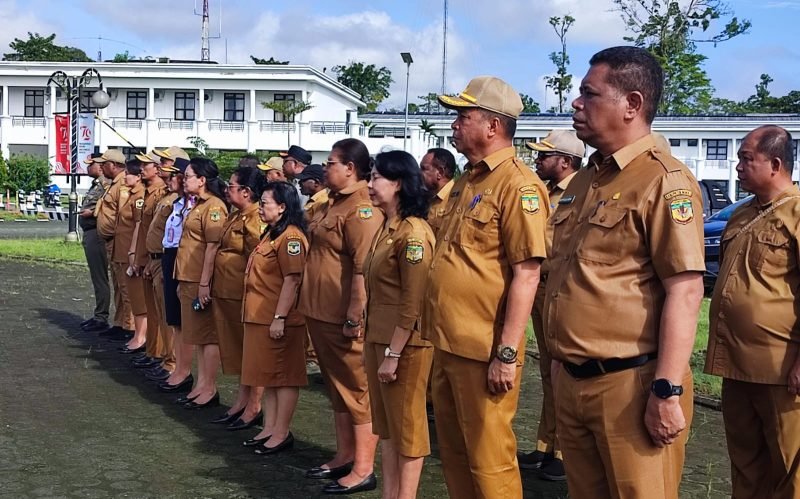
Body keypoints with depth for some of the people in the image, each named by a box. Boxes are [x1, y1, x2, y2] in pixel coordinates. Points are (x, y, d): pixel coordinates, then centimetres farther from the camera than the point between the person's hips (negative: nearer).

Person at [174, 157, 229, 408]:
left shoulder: (214, 206, -14)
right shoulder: (197, 206, 16)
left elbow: (213, 247, -19)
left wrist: (204, 283, -22)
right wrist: (183, 281, 19)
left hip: (201, 281, -10)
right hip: (189, 280, 10)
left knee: (207, 335, -2)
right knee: (197, 335, 13)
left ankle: (210, 389, 4)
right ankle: (201, 385, 20)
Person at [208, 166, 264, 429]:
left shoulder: (255, 219, -16)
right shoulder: (234, 216, 13)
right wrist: (212, 285, 17)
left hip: (243, 295, -9)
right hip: (225, 293, 9)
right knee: (236, 348, 16)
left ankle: (254, 407, 11)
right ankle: (242, 401, 26)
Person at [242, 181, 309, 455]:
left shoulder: (291, 237, -16)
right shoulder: (270, 234, 15)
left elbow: (292, 280, -22)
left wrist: (280, 318, -24)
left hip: (278, 319, -10)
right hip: (260, 317, 10)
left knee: (283, 375, 0)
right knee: (268, 373, 15)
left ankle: (282, 433, 8)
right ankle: (270, 428, 24)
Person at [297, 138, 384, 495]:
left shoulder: (363, 208, -18)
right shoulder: (335, 203, 14)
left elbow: (364, 269, -24)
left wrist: (354, 317, -25)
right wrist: (314, 307, 22)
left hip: (344, 317, -10)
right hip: (322, 313, 10)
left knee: (358, 390, -1)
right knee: (337, 387, 18)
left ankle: (363, 469, 7)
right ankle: (344, 457, 29)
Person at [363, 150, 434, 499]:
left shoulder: (412, 232, -16)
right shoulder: (386, 228, 12)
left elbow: (413, 303, -20)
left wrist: (393, 353, -20)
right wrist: (373, 343, 17)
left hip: (404, 345, -9)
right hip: (378, 338, 9)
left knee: (407, 428, 3)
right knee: (386, 426, 15)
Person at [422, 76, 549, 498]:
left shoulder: (518, 185, -14)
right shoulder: (466, 181, 14)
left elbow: (526, 274, -19)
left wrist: (507, 352, -22)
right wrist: (439, 333, 18)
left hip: (484, 349, -9)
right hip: (447, 343, 9)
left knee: (488, 459, 3)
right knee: (453, 450, 18)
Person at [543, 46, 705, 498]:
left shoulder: (664, 181, -13)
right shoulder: (584, 181, 14)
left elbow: (684, 291, -19)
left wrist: (667, 391, -23)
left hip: (630, 384, -8)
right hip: (571, 381, 9)